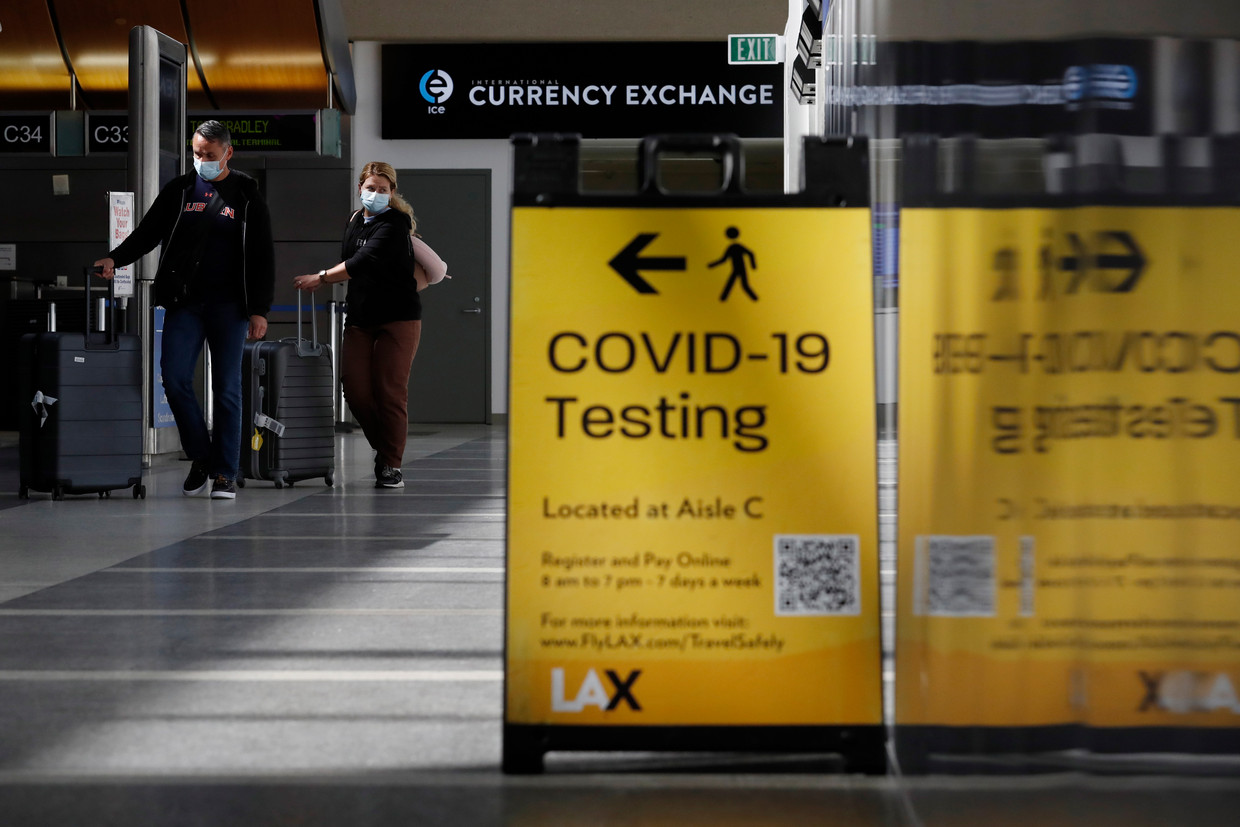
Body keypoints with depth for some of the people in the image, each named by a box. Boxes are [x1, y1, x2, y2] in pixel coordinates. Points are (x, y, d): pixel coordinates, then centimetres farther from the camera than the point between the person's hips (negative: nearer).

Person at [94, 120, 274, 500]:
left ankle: (225, 472, 5)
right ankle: (201, 457, 10)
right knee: (174, 377, -7)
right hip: (184, 301, 2)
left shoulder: (246, 196, 3)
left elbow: (262, 255, 3)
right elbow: (148, 232, 9)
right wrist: (115, 258, -8)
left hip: (228, 306, -2)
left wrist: (260, 309, -3)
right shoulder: (179, 189, 9)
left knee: (227, 387, -1)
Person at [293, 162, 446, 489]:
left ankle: (391, 465, -2)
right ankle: (383, 447, 16)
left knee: (390, 391, -9)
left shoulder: (394, 225, -10)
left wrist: (320, 278, -18)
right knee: (355, 389, -4)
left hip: (397, 317, -6)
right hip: (359, 317, 6)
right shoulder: (355, 222, 13)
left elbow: (364, 263, -20)